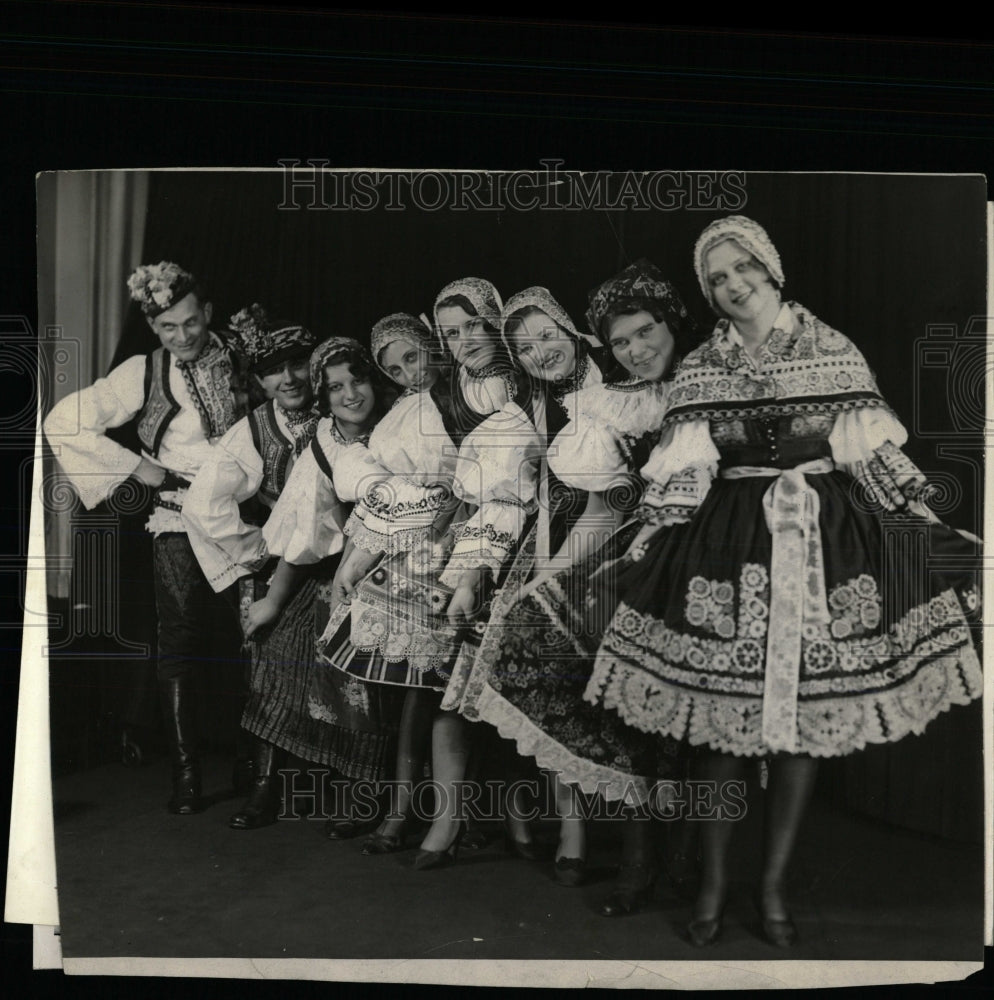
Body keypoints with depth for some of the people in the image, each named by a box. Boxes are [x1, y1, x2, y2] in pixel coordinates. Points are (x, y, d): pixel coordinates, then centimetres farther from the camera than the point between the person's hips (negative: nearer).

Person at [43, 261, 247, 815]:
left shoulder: (240, 363, 2)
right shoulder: (144, 372, -2)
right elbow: (64, 422, -4)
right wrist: (136, 466, -6)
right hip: (180, 523, -1)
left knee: (246, 638, 4)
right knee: (180, 644, -1)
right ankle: (186, 773, 8)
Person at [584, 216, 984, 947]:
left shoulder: (834, 352, 3)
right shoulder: (699, 369, 5)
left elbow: (878, 461, 5)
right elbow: (677, 480, 3)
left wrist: (933, 536, 4)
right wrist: (641, 558, -2)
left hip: (828, 544, 1)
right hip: (728, 546, 0)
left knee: (808, 716, 3)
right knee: (722, 721, -1)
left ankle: (775, 885, 20)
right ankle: (714, 884, 18)